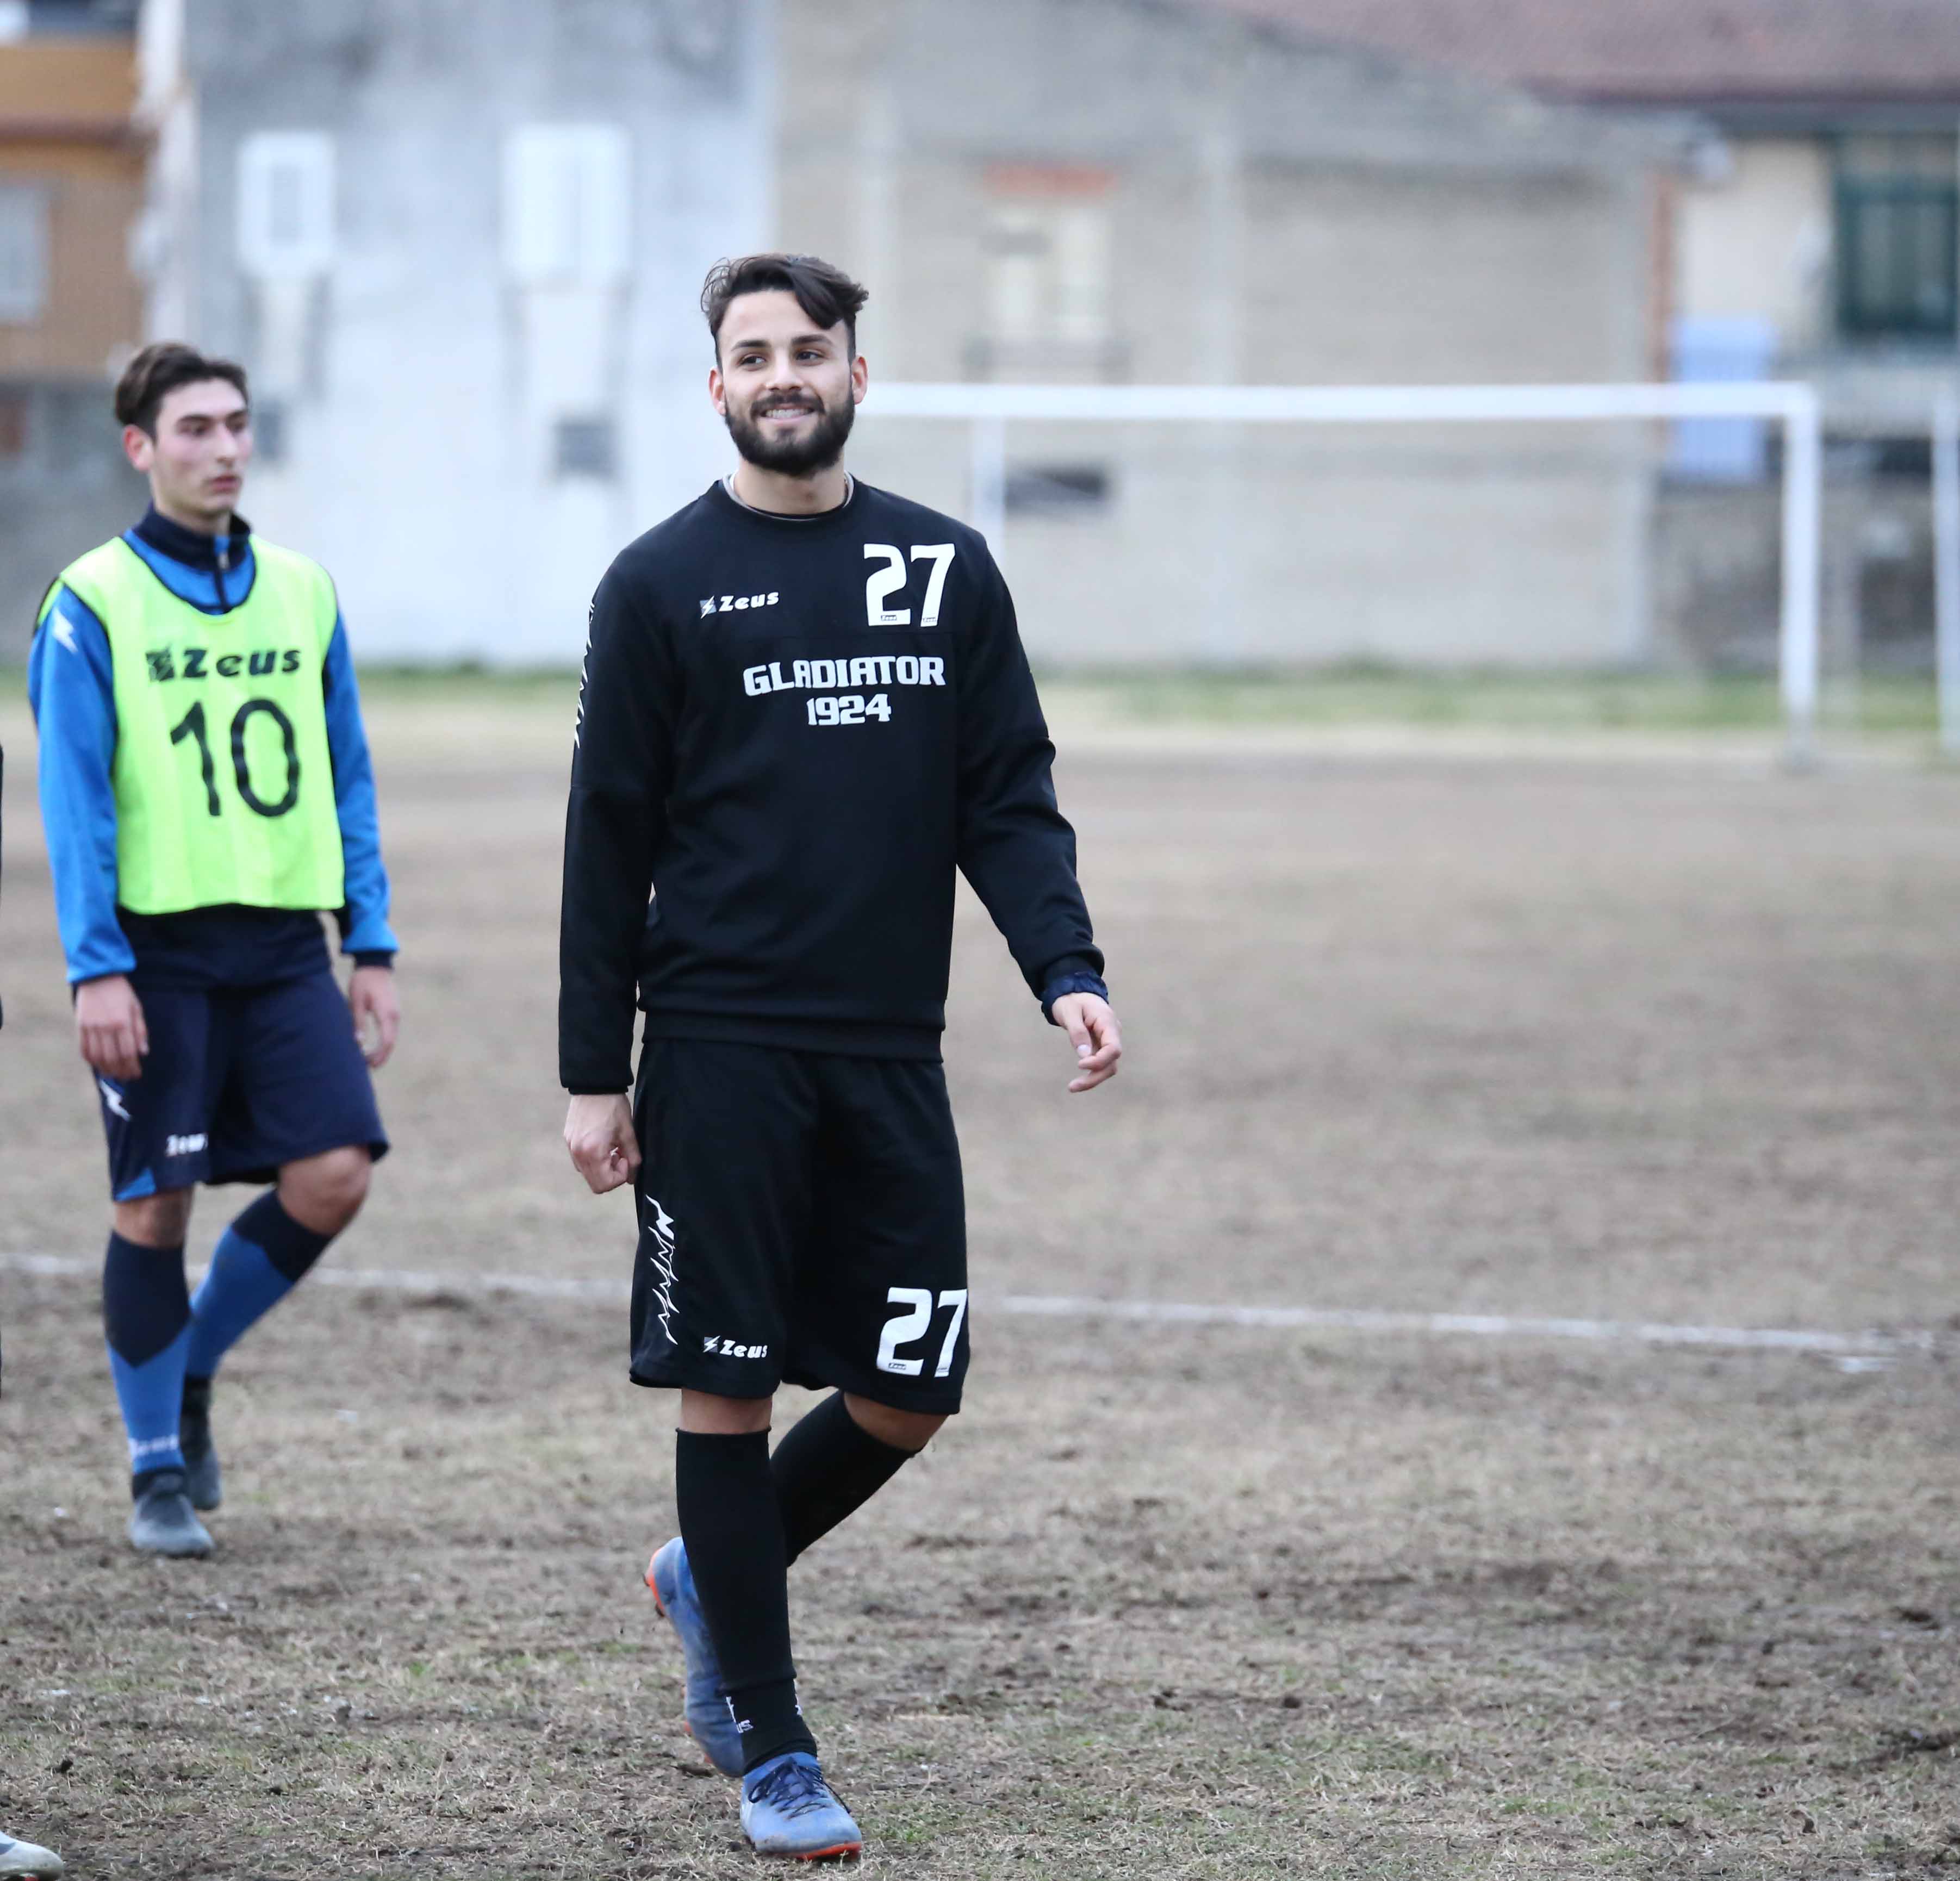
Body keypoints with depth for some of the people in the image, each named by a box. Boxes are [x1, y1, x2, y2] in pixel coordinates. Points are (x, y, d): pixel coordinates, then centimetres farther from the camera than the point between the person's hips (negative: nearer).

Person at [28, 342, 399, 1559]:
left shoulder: (302, 592, 10)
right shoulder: (94, 604, -3)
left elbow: (348, 780, 14)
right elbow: (73, 798, -6)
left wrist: (372, 946, 9)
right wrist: (96, 969, -13)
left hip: (284, 941, 4)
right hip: (159, 945, -4)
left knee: (334, 1174, -8)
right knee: (158, 1204, 0)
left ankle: (194, 1367, 18)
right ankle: (158, 1473, 13)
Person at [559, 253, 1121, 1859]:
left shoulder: (949, 570, 10)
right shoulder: (663, 584, 1)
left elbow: (1008, 802, 9)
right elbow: (608, 839, 2)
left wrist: (1067, 969, -7)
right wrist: (594, 1074, -2)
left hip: (890, 1056, 3)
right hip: (720, 1051, -3)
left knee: (906, 1396, 3)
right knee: (729, 1389, -1)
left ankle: (715, 1579, 30)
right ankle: (772, 1753, 8)